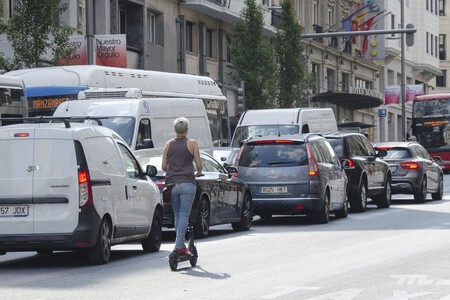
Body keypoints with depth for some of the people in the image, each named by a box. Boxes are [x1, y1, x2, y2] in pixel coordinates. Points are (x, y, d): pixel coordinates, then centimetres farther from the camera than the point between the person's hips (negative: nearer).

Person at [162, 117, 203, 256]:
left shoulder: (169, 144, 8)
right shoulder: (192, 144, 0)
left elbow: (164, 167, 8)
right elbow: (199, 165, -1)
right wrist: (198, 173, 21)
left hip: (171, 183, 3)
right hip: (187, 183, -3)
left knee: (177, 215, 13)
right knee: (184, 215, -5)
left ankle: (181, 244, 14)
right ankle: (179, 246, -13)